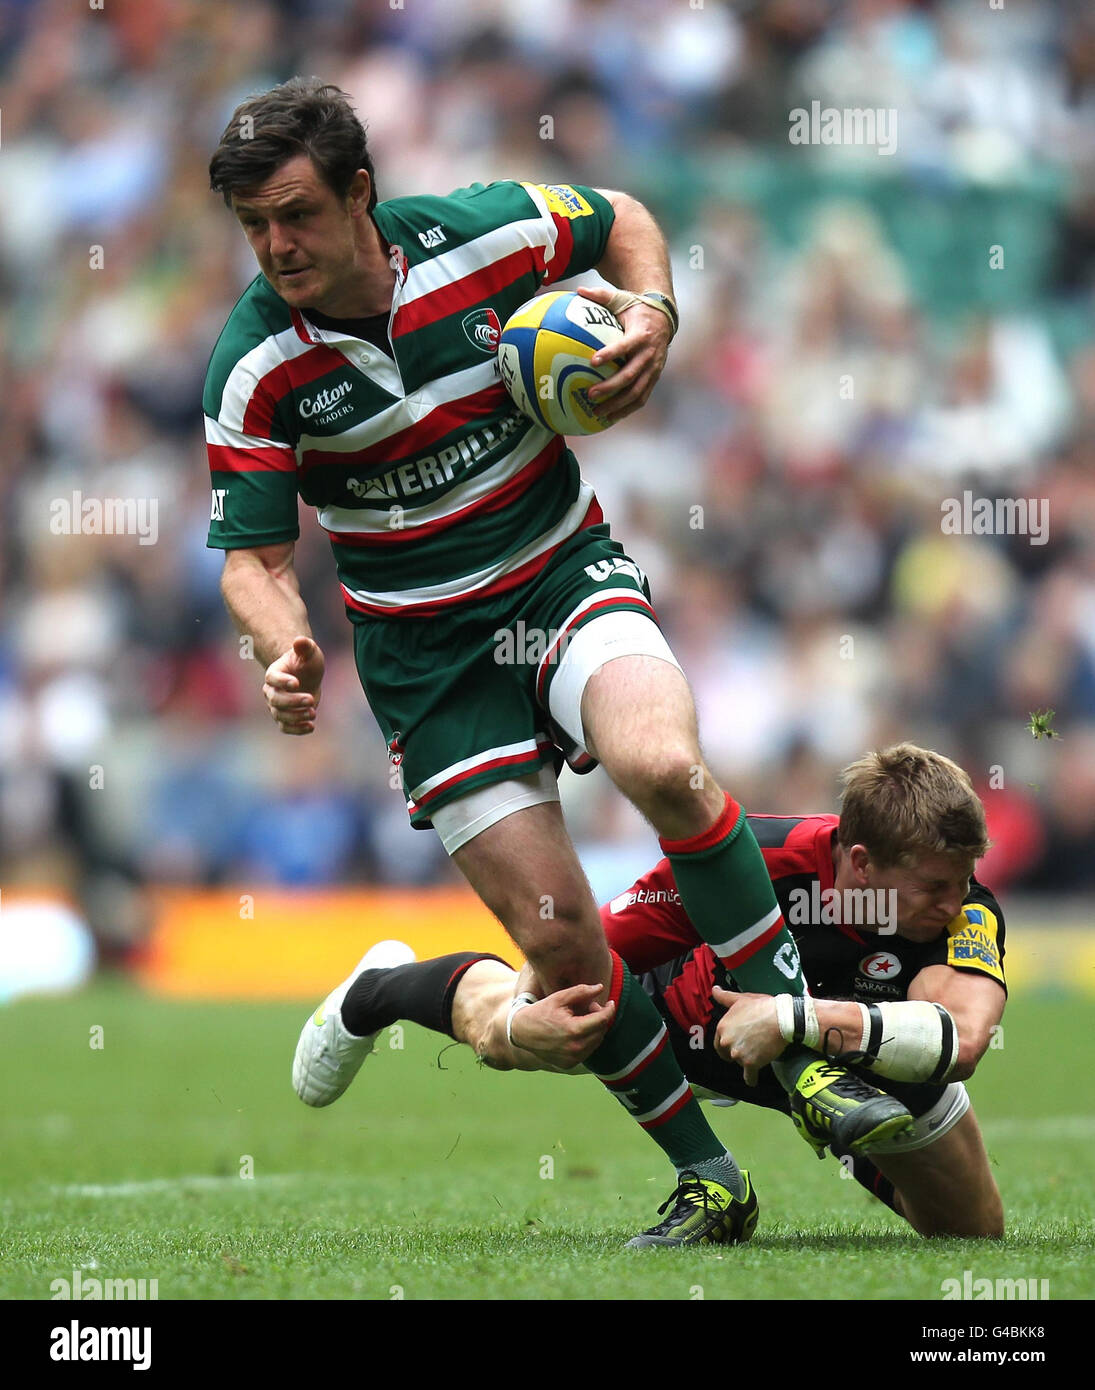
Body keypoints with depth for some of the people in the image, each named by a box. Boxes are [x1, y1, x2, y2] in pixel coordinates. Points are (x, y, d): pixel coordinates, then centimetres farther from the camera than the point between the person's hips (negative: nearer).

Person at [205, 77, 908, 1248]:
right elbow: (253, 556, -8)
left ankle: (803, 1053, -18)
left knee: (663, 765, -32)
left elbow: (622, 222, 9)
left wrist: (653, 315, -10)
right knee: (559, 937, -10)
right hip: (428, 656, 0)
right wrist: (285, 652, -28)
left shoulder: (485, 233, -11)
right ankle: (705, 1177, 8)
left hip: (565, 575, 0)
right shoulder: (254, 371, -13)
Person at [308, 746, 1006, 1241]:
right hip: (708, 1010, -1)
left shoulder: (966, 911, -41)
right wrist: (517, 1026, -52)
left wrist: (797, 1019, -68)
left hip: (876, 1068, 1)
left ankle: (861, 1151, 40)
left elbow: (963, 1038, -62)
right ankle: (379, 990, 54)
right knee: (497, 1015, 13)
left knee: (975, 1233, 3)